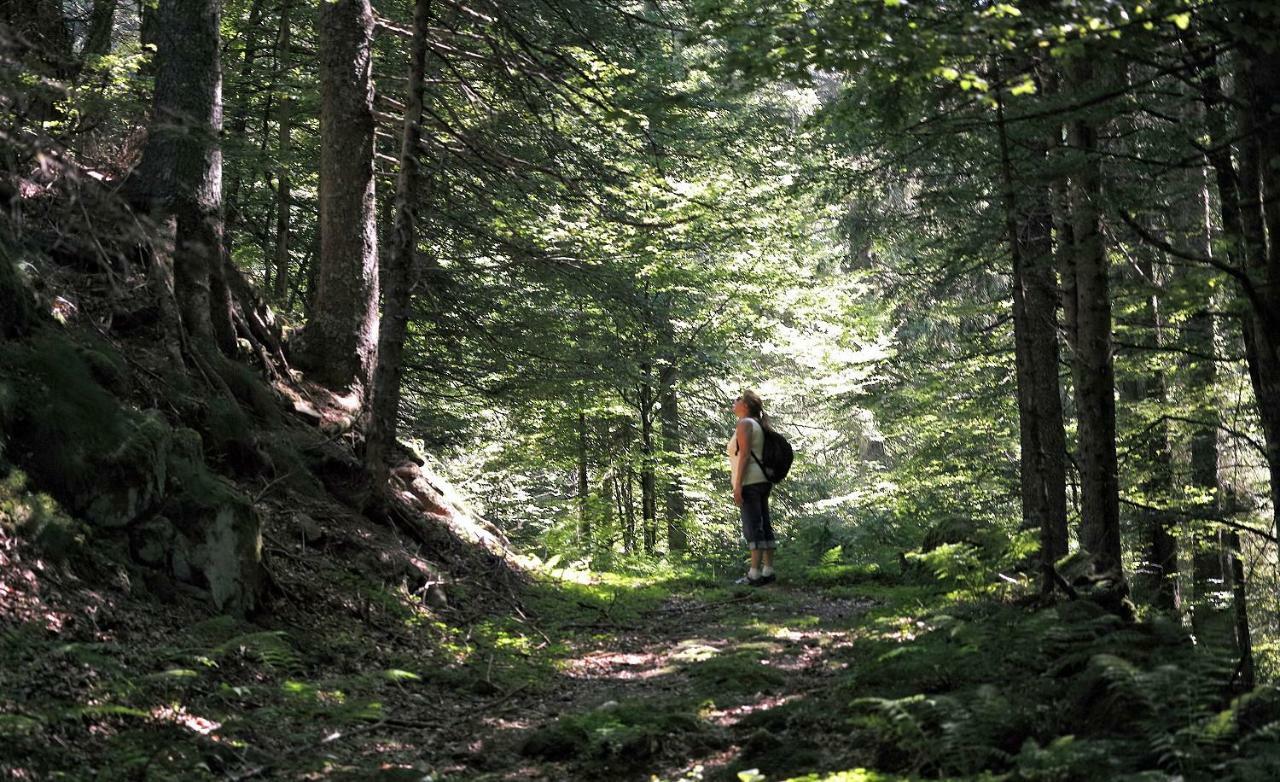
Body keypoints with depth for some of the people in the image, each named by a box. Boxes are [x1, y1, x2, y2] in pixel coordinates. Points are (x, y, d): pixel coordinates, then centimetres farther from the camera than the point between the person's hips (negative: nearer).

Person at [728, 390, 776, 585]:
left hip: (749, 482, -10)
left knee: (753, 527, -11)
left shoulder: (744, 424, -9)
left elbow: (744, 455, -17)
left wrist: (737, 485, -20)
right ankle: (768, 571, 8)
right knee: (764, 526, 7)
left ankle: (755, 574, -14)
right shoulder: (756, 425, 20)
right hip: (762, 481, 10)